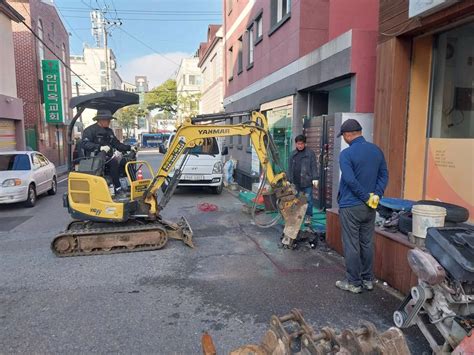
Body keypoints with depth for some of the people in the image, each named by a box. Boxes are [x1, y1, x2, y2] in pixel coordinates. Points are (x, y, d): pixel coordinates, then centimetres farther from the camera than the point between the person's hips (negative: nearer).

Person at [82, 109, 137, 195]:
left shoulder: (109, 131, 17)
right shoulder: (90, 130, -5)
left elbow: (117, 144, 21)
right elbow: (85, 144, -20)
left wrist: (129, 148, 6)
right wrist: (100, 148, -34)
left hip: (108, 157, 7)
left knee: (125, 161, -17)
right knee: (114, 162, -33)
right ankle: (118, 189, -29)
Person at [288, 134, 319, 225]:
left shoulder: (310, 153, -3)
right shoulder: (293, 154, 11)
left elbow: (314, 167, -6)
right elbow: (290, 168, 15)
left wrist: (315, 178, -11)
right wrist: (289, 179, 14)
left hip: (307, 181, -4)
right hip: (296, 182, 5)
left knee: (308, 199, 0)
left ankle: (308, 216, 10)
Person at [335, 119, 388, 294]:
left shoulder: (346, 154, -15)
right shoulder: (376, 150, 6)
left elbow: (350, 180, -22)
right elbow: (384, 176, 5)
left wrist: (367, 198, -13)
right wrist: (376, 195, -4)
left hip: (350, 207, -6)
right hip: (369, 207, 7)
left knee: (351, 245, 3)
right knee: (367, 243, 15)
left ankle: (354, 283, 12)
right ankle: (368, 279, 26)